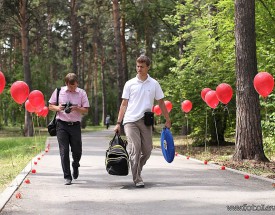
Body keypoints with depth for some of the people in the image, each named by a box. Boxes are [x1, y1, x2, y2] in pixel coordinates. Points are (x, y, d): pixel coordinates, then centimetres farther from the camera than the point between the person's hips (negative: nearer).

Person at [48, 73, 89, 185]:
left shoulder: (81, 93, 3)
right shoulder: (59, 91, 4)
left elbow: (86, 110, 2)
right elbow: (50, 106, 10)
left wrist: (76, 109, -17)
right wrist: (57, 108, -12)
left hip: (75, 125, 1)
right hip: (62, 125, 0)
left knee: (77, 151, 6)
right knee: (64, 151, -5)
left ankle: (75, 166, 40)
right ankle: (67, 177, 1)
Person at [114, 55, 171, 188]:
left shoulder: (154, 84, 9)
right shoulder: (130, 84, 6)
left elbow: (161, 103, 13)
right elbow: (124, 104, 6)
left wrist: (167, 120, 9)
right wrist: (118, 123, 1)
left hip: (146, 122, 2)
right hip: (130, 121, -2)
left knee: (147, 150, 4)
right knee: (135, 149, -10)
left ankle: (137, 171, 27)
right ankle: (137, 179, -5)